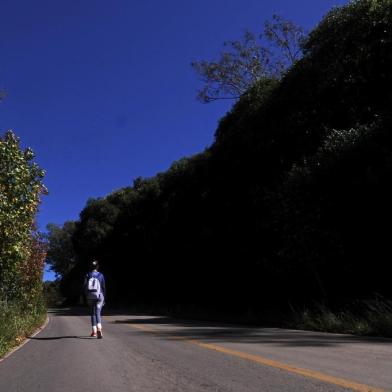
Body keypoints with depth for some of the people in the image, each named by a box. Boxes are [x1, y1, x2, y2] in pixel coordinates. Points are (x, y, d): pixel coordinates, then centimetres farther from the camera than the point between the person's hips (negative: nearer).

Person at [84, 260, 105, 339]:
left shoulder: (88, 276, -2)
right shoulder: (100, 275, -2)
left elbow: (85, 287, -2)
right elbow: (103, 287, 1)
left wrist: (87, 297, 8)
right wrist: (103, 298, 9)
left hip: (90, 297, 1)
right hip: (99, 296, -1)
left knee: (92, 314, 15)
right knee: (98, 313, -6)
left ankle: (94, 332, 18)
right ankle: (99, 329, -30)